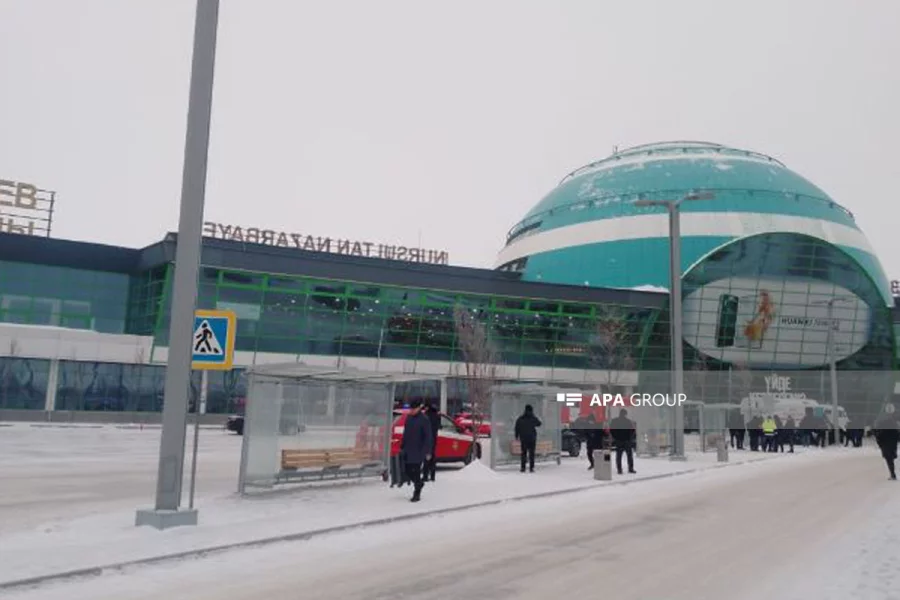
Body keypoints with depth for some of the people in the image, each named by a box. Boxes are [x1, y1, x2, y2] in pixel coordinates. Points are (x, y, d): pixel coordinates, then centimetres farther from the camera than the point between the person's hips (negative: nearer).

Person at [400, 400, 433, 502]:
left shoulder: (424, 419, -11)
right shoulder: (408, 417, 9)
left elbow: (428, 437, -11)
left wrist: (428, 452, -15)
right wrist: (402, 446, 16)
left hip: (418, 451, -6)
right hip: (408, 451, 6)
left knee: (415, 472, -4)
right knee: (408, 472, 10)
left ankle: (417, 494, 8)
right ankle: (419, 484, 35)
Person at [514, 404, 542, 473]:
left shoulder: (520, 419, -2)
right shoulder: (534, 418, -4)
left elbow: (517, 428, -1)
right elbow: (539, 424, 15)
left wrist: (517, 437, 7)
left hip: (523, 438, 1)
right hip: (532, 438, -1)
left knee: (524, 453, 8)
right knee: (531, 453, 3)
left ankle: (523, 468, 5)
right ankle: (531, 468, 0)